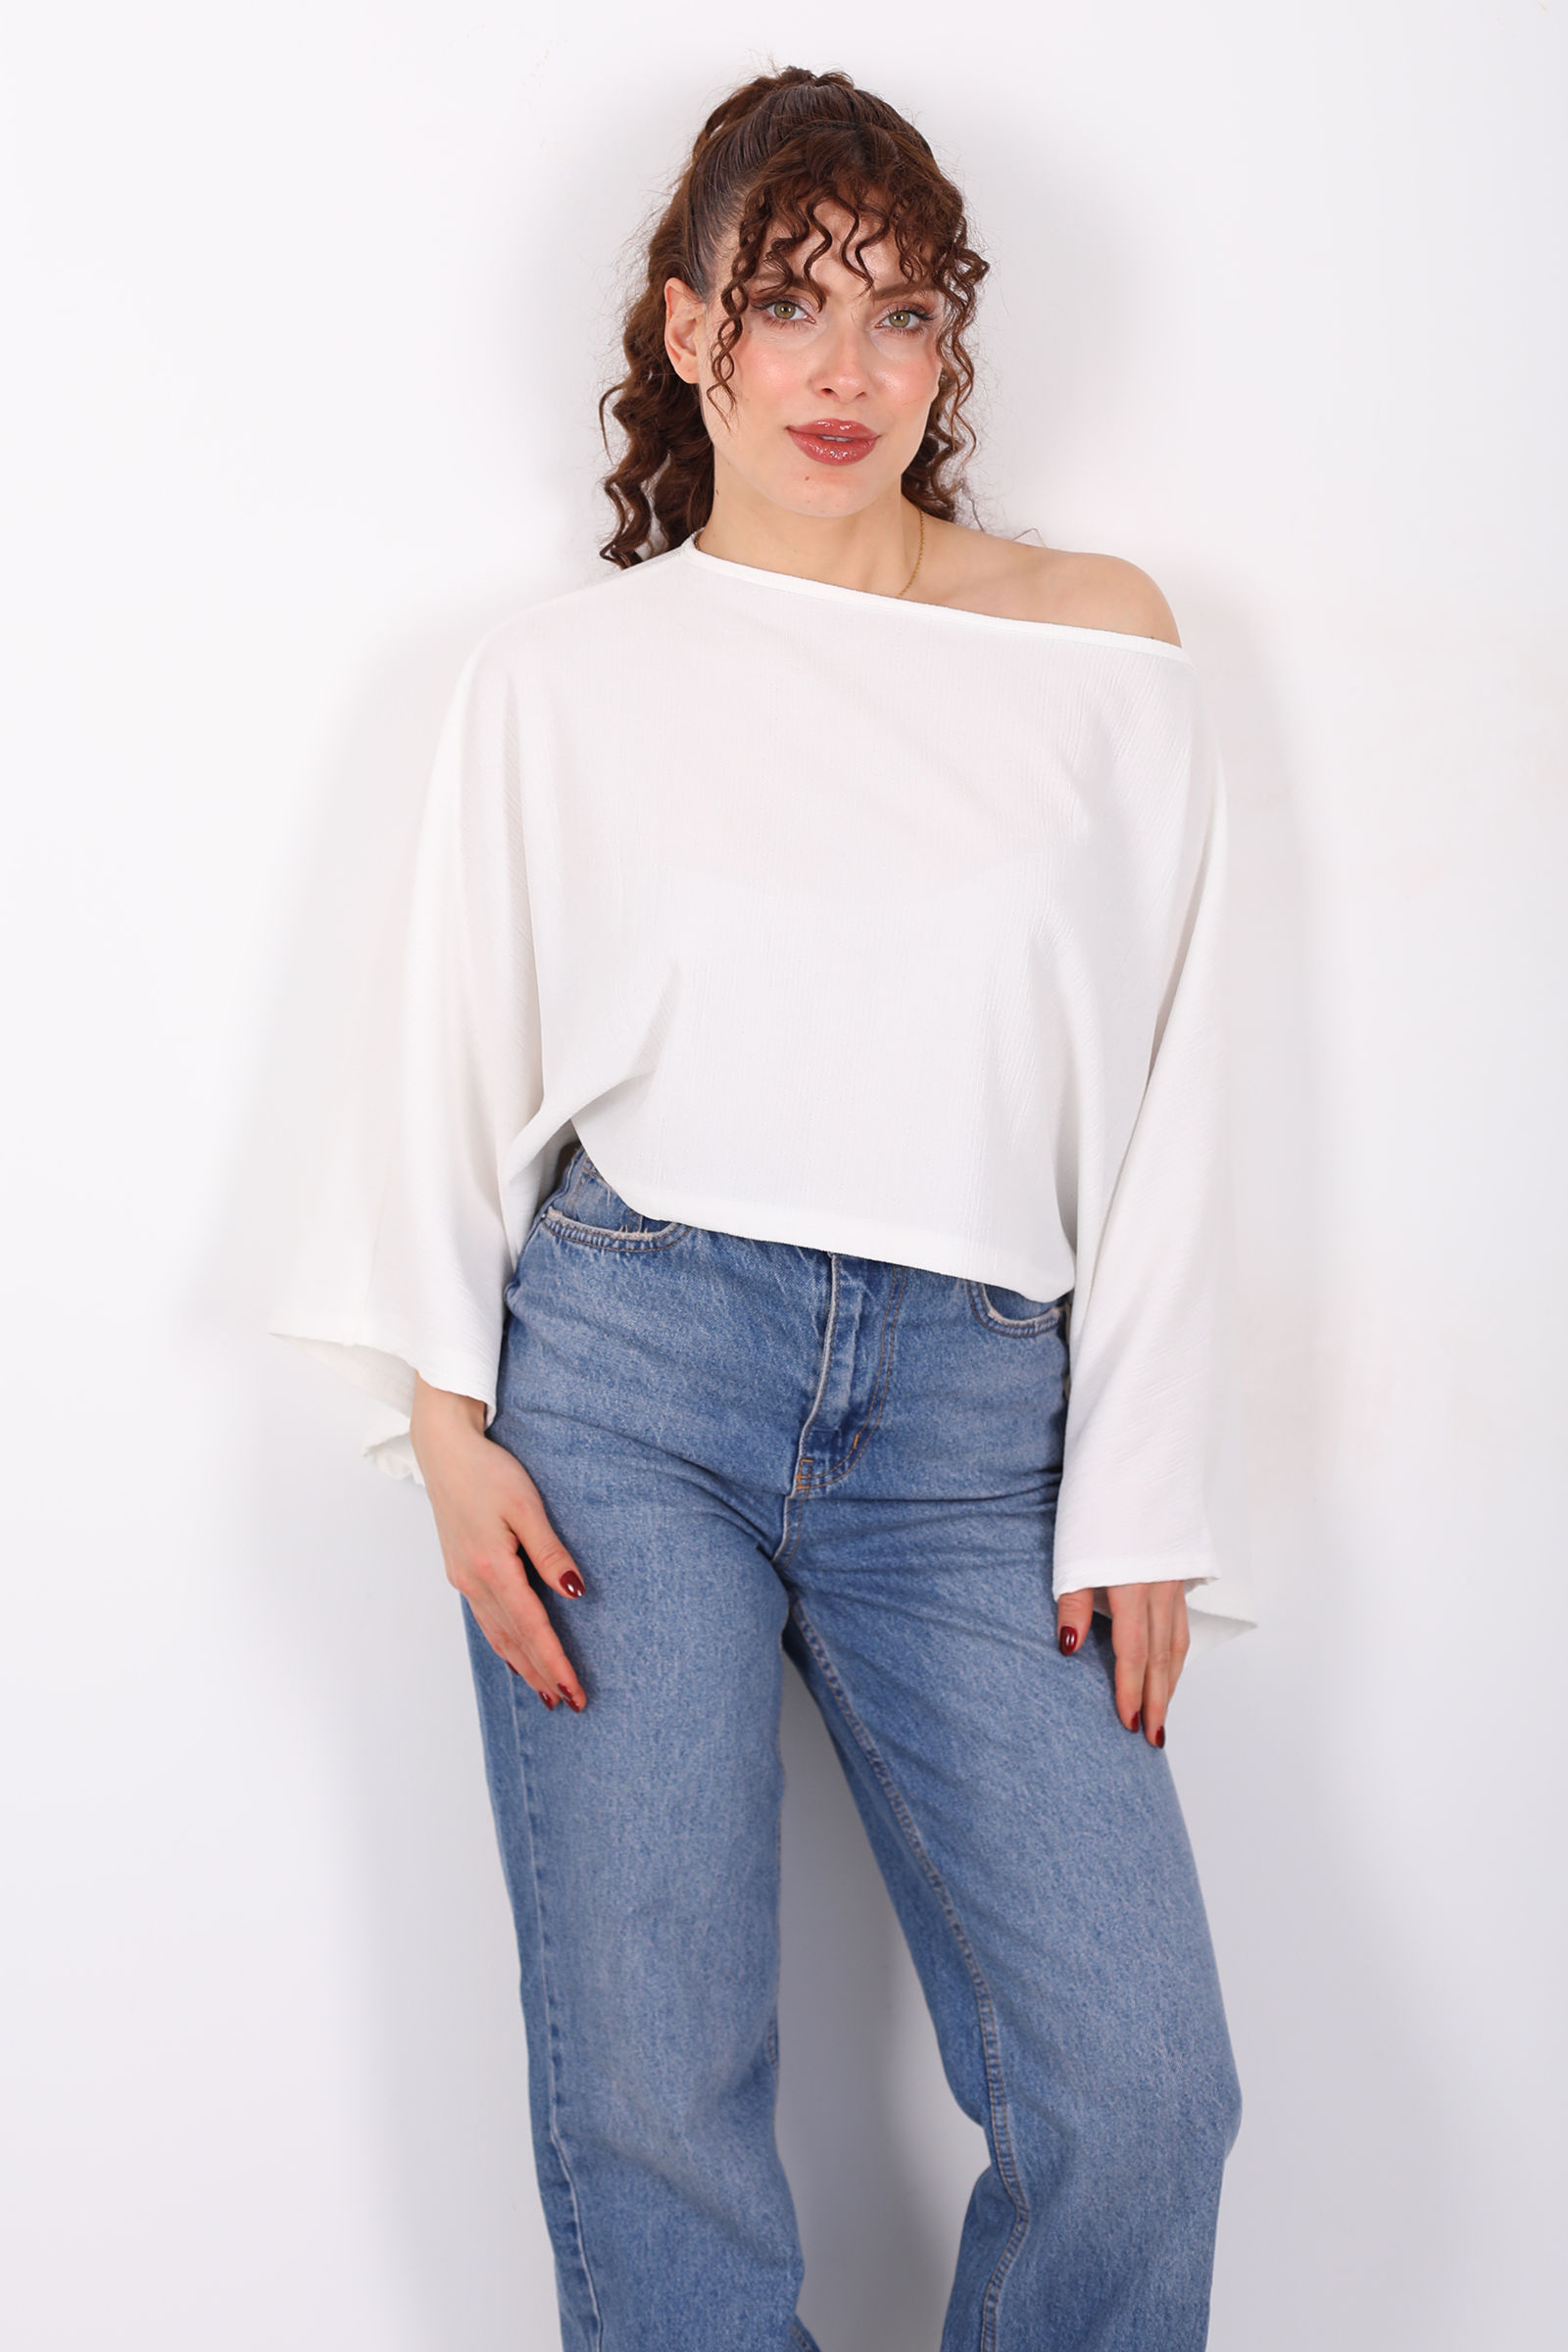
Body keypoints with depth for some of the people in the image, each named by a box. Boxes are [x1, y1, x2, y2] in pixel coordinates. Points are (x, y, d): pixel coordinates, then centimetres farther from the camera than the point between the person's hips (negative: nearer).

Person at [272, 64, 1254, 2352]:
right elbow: (449, 1061, 8)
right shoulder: (564, 674, 9)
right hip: (626, 1376, 0)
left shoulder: (1103, 650, 10)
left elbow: (1164, 1101, 7)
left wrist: (1142, 1504, 2)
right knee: (650, 2094, -1)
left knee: (1140, 2089, -7)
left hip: (974, 1414, 1)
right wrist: (446, 1416, -4)